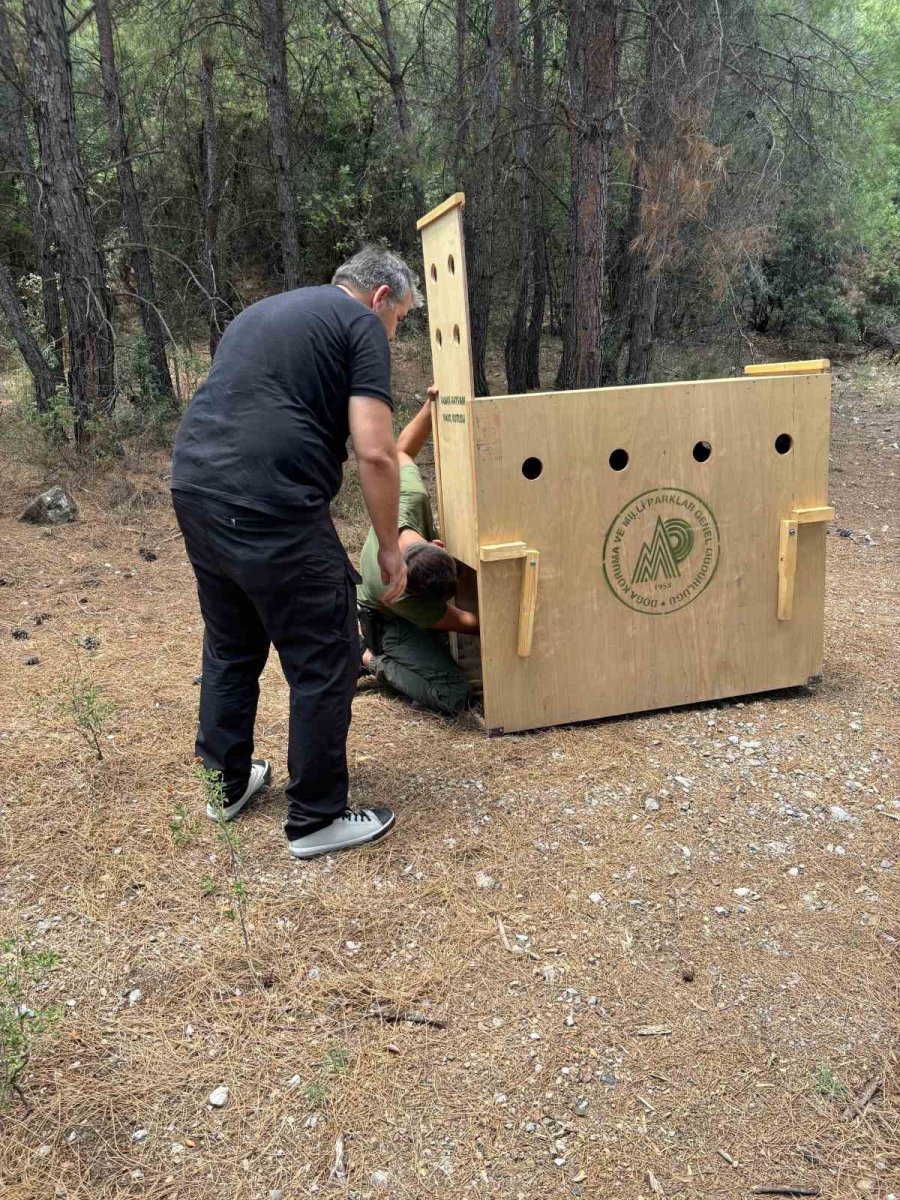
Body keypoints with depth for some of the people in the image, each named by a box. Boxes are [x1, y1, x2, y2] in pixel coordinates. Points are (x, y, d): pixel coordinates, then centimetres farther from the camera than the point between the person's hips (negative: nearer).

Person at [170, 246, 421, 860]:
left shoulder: (263, 312, 27)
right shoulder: (361, 324, 2)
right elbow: (374, 452, -10)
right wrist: (390, 547, 2)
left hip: (194, 489, 9)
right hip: (268, 509, -9)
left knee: (230, 646, 24)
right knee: (325, 664, 5)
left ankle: (227, 783, 38)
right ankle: (317, 819, 17)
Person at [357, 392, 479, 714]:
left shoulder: (408, 498, -35)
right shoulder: (395, 592, -43)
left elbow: (401, 451, -11)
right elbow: (462, 621, -28)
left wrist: (431, 403, -14)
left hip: (415, 607, 7)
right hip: (391, 622, -7)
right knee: (452, 695, -25)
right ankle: (374, 661, -2)